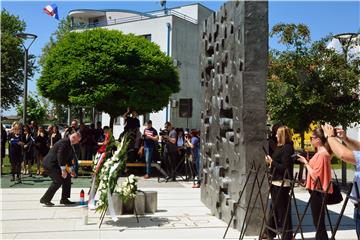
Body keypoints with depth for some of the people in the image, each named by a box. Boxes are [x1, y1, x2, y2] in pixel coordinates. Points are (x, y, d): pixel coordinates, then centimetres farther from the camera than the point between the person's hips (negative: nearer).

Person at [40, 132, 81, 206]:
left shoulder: (70, 144, 12)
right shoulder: (64, 142, -20)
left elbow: (68, 157, 20)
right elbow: (60, 156, -26)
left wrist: (71, 169, 16)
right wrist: (63, 170, -26)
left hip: (56, 164, 11)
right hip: (50, 164, -11)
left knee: (67, 177, 10)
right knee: (58, 181, -18)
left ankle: (64, 199, 16)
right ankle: (45, 199, -9)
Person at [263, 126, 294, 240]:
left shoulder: (287, 148, -15)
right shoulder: (279, 147, 13)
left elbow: (284, 167, -20)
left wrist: (272, 162, -16)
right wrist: (270, 162, 0)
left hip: (282, 183, -10)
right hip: (276, 181, 10)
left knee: (283, 209, -1)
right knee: (274, 208, 17)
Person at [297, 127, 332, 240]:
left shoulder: (322, 154, -19)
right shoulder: (321, 152, 12)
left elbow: (315, 175, -22)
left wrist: (306, 162, -14)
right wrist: (307, 162, 8)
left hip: (318, 191, -10)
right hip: (317, 190, 10)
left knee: (319, 223, -4)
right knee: (318, 222, 17)